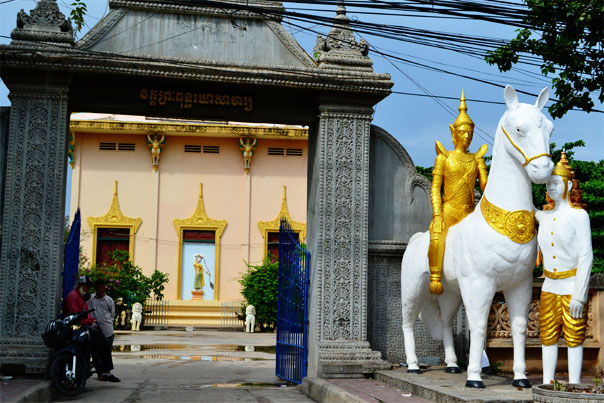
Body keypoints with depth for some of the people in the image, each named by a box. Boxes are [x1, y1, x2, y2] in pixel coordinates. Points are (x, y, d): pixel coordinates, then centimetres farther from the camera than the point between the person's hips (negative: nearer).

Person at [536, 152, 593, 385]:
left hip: (573, 285, -5)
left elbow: (586, 257, -15)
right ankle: (547, 384, 16)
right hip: (550, 285, 6)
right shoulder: (543, 216, 4)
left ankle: (574, 386, 10)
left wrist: (579, 295, -19)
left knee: (574, 338, 2)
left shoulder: (579, 215, -12)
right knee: (548, 337, 8)